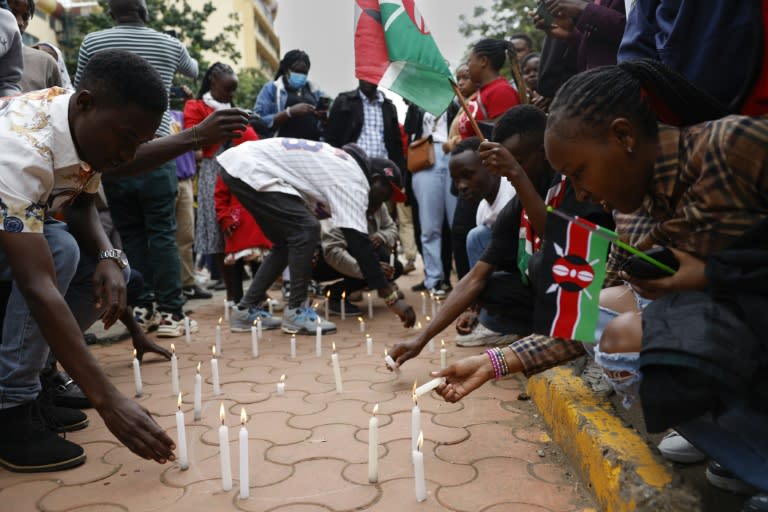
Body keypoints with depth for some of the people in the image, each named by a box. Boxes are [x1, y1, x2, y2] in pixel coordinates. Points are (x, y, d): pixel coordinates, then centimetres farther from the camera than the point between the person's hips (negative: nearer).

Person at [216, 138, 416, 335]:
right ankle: (296, 311, -4)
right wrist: (392, 298, -14)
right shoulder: (353, 181, -11)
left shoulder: (343, 166, 17)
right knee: (307, 229, -15)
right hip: (250, 170, -10)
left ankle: (247, 310, 18)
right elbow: (359, 243, -16)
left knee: (287, 241, 15)